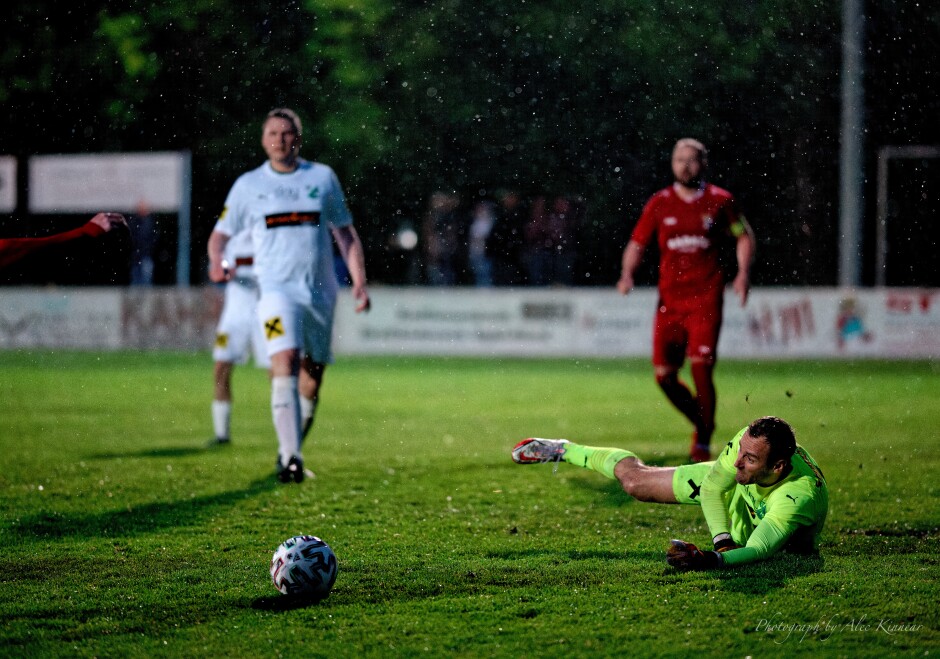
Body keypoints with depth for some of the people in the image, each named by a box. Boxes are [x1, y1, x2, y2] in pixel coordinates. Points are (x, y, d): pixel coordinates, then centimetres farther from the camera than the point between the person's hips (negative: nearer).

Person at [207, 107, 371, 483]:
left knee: (313, 375, 8)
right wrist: (216, 262, -12)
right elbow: (221, 233, 10)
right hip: (277, 289, -3)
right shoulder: (248, 185, 5)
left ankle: (290, 446, 28)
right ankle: (290, 457, -25)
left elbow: (345, 233, 13)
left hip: (320, 290, 3)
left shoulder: (323, 177, 8)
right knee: (285, 364, -21)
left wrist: (359, 282, 5)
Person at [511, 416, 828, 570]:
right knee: (634, 479, 8)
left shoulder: (800, 494, -53)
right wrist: (722, 541, -37)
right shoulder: (748, 441, -39)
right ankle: (564, 450, 38)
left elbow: (760, 550, -58)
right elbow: (711, 488, -23)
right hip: (729, 487, 3)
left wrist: (711, 560, -76)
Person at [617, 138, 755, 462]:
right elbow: (637, 244, 11)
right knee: (664, 375, -2)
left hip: (706, 299, -2)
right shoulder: (659, 204, 6)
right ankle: (702, 423, 24)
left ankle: (703, 443, 1)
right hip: (669, 300, 3)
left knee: (701, 368, -14)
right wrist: (627, 274, -7)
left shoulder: (720, 201, 3)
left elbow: (744, 236, 15)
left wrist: (743, 272, -1)